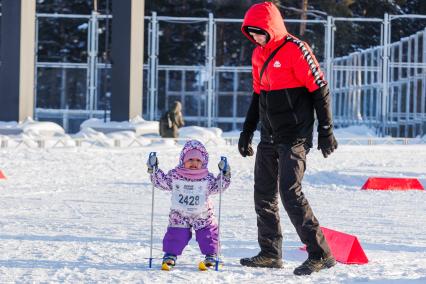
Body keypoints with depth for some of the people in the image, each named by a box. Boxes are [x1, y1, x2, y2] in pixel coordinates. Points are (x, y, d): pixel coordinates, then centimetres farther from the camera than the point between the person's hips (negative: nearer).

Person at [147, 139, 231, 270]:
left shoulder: (207, 178, -5)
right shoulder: (174, 176, -5)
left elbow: (218, 187, -2)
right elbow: (161, 182, 2)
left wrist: (224, 174, -15)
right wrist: (154, 169, -9)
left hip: (203, 215, 1)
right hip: (179, 215, -1)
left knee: (208, 234, -2)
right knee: (176, 234, -6)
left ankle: (211, 256, 16)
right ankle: (170, 255, 12)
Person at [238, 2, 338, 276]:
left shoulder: (295, 50, -14)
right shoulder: (259, 55, 11)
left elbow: (320, 89, -13)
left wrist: (326, 131, -14)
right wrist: (247, 131, 21)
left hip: (294, 137, -8)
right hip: (269, 138, 8)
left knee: (290, 193, -15)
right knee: (264, 196, 9)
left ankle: (320, 254, -10)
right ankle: (271, 253, 19)